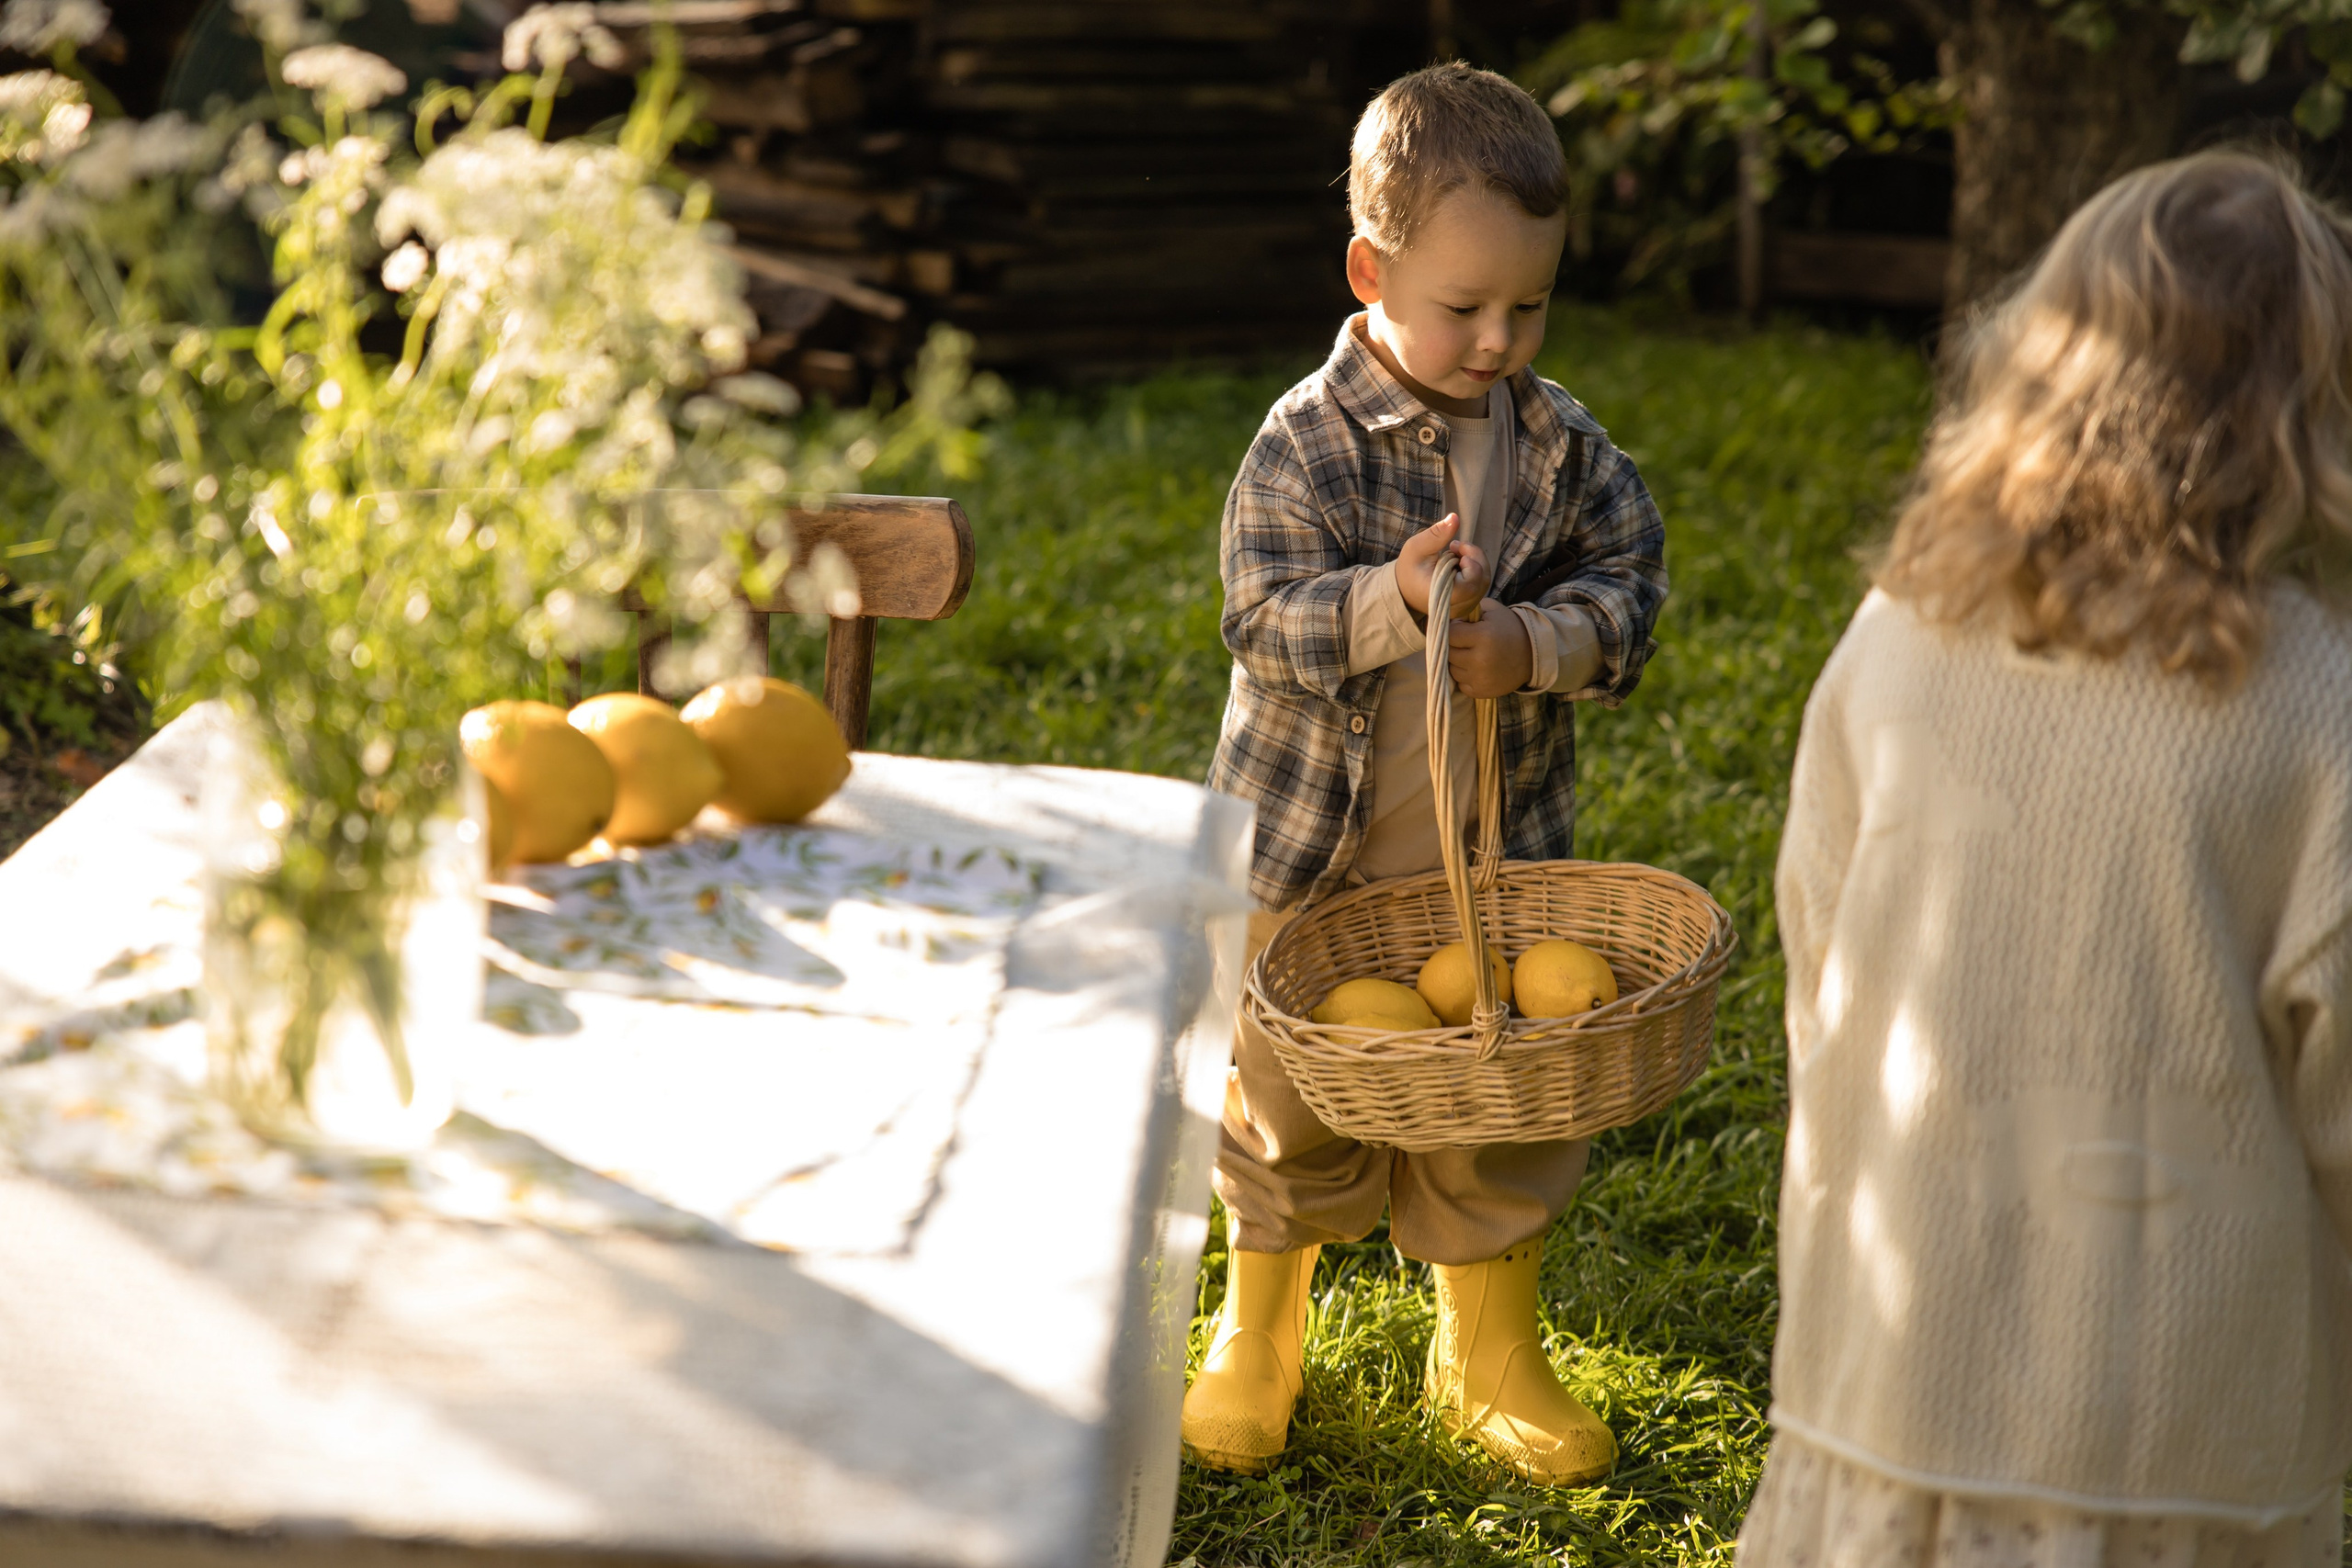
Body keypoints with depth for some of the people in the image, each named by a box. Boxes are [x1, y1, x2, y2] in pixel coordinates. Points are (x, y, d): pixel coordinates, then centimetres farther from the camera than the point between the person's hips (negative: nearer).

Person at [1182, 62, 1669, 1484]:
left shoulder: (1561, 440, -2)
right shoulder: (1310, 440, -13)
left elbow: (1629, 583, -2)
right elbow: (1265, 617, -20)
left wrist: (1535, 642, -21)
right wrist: (1394, 599, -36)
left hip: (1498, 849, 3)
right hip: (1311, 851, -3)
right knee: (1289, 1096, 12)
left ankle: (1492, 1354, 33)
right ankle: (1259, 1334, 35)